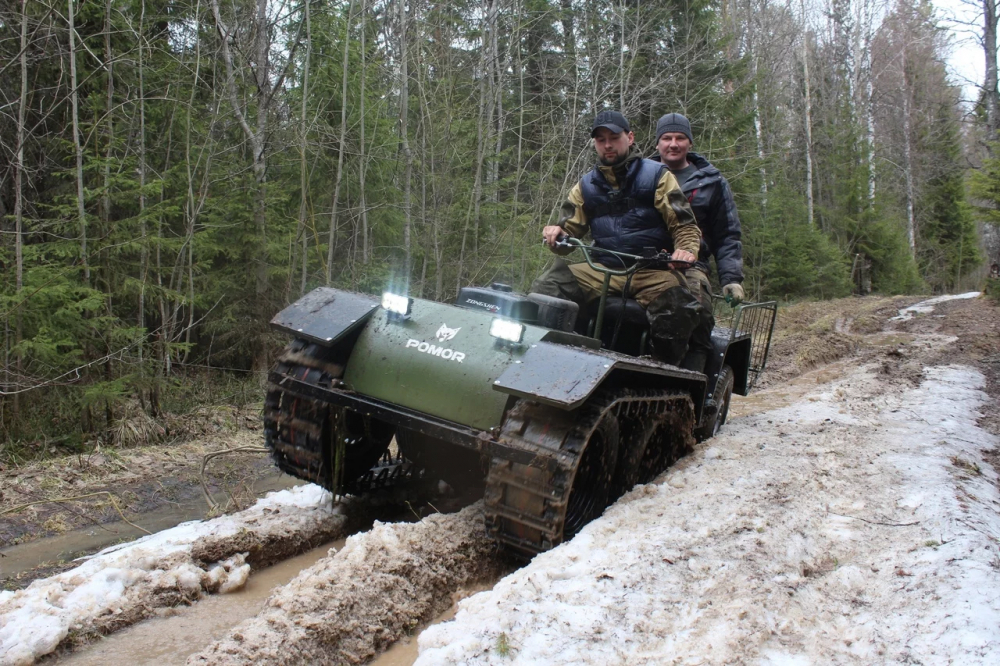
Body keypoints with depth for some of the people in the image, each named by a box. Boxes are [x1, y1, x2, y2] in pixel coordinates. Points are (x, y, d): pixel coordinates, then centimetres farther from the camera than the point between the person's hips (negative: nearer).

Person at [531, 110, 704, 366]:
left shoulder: (657, 176, 9)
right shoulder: (586, 186, 19)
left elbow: (685, 225, 5)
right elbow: (571, 230, 18)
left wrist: (686, 249, -19)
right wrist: (557, 234, -8)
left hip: (653, 271, -3)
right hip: (604, 269, 3)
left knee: (679, 308, -34)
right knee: (549, 286, -22)